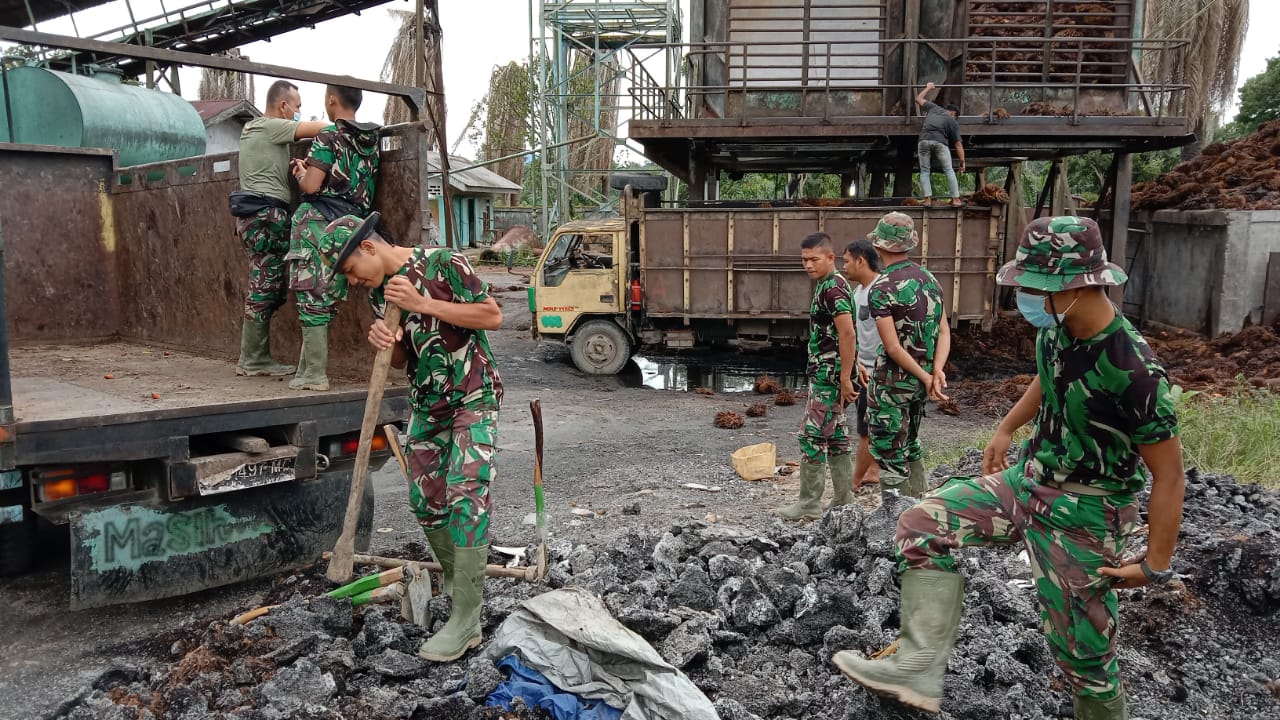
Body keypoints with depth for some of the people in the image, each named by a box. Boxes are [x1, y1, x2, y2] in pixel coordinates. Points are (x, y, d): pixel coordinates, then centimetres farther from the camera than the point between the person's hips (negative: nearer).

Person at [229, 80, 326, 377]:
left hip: (256, 214, 10)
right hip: (267, 214, -10)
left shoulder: (252, 128, 23)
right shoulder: (271, 127, -6)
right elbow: (318, 128, -11)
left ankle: (256, 358, 8)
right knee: (266, 288, -9)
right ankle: (252, 361, -6)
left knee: (266, 289, 8)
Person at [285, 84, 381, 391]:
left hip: (318, 222, -6)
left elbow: (311, 186, -13)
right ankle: (307, 366, 18)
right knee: (328, 298, 10)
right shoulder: (372, 140, 13)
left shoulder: (329, 136, -8)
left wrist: (300, 172, 9)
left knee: (312, 297, -4)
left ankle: (315, 374, -5)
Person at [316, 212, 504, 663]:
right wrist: (386, 342, -11)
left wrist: (423, 304, -21)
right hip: (426, 405, 7)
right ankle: (457, 582, 30)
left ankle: (466, 621, -13)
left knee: (465, 494, -17)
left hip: (473, 398, -7)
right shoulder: (378, 292, 8)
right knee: (425, 503, 9)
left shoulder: (442, 263, -13)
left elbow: (493, 316, -15)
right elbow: (400, 360, 14)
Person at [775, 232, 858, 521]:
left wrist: (845, 378, -23)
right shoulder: (828, 285, 15)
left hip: (828, 375, -10)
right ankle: (844, 499, 21)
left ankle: (810, 504, 1)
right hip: (826, 374, 10)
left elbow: (847, 333, -23)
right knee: (835, 435, 13)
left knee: (812, 436, -6)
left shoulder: (833, 287, -16)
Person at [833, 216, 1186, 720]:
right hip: (1028, 481, 7)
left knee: (1082, 648, 6)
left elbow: (1169, 474, -18)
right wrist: (1007, 428, 24)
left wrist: (1155, 565, -13)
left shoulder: (1133, 372, -28)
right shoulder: (1055, 328, -6)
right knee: (923, 526, -5)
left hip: (1083, 514, -7)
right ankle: (919, 668, -7)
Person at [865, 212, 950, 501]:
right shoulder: (930, 279, 5)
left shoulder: (880, 290, -17)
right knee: (910, 444, 22)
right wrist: (937, 371, -12)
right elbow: (944, 332, -1)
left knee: (889, 454, 2)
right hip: (920, 379, 7)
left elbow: (892, 348, -20)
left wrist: (926, 377, -14)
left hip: (892, 381, -7)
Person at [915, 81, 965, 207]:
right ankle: (956, 199, 3)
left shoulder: (933, 108, 23)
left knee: (925, 171, 7)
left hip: (924, 141, 2)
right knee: (949, 170, 7)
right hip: (940, 142, -2)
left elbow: (918, 99, 36)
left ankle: (927, 199, -4)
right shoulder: (953, 122, 16)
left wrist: (928, 88, 52)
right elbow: (958, 144, 13)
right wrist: (962, 162, 17)